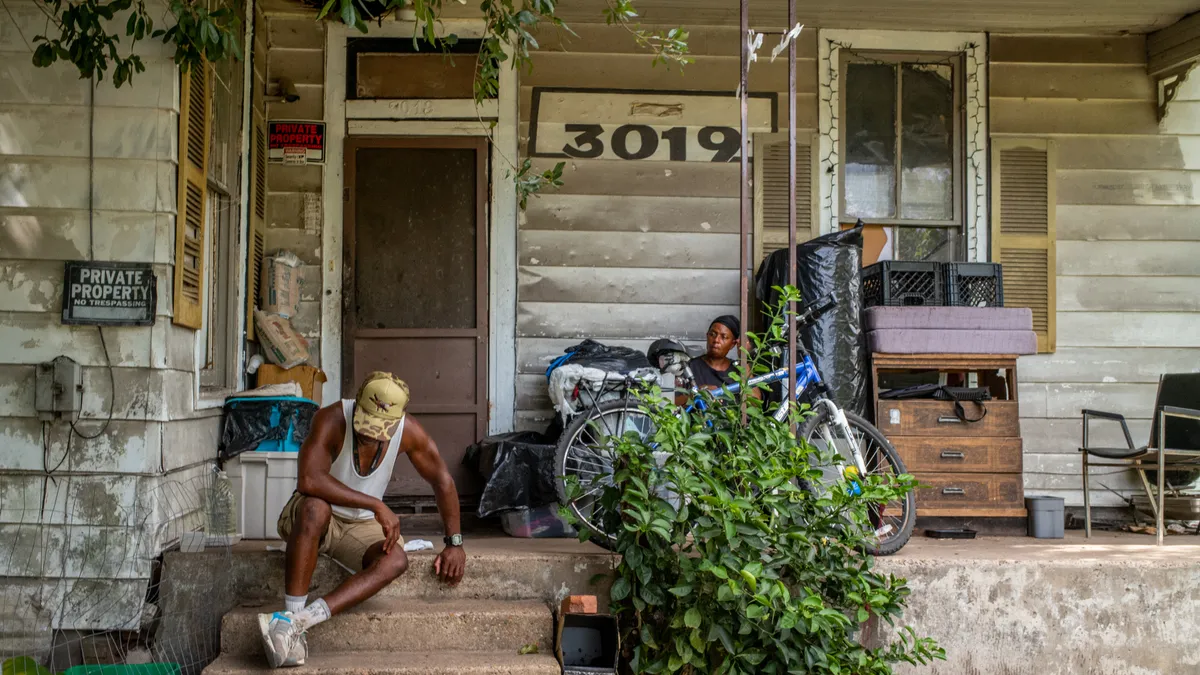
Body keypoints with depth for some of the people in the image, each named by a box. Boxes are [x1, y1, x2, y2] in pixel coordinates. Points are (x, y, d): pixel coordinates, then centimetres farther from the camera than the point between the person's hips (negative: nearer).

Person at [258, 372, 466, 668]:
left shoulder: (408, 431, -14)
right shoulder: (332, 419, -26)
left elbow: (443, 481, -1)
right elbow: (310, 480, -40)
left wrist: (454, 542, -4)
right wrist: (377, 505, -39)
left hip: (361, 526, 4)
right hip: (308, 519, -3)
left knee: (396, 560, -28)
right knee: (316, 507, -39)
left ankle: (297, 621, -37)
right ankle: (292, 615, -36)